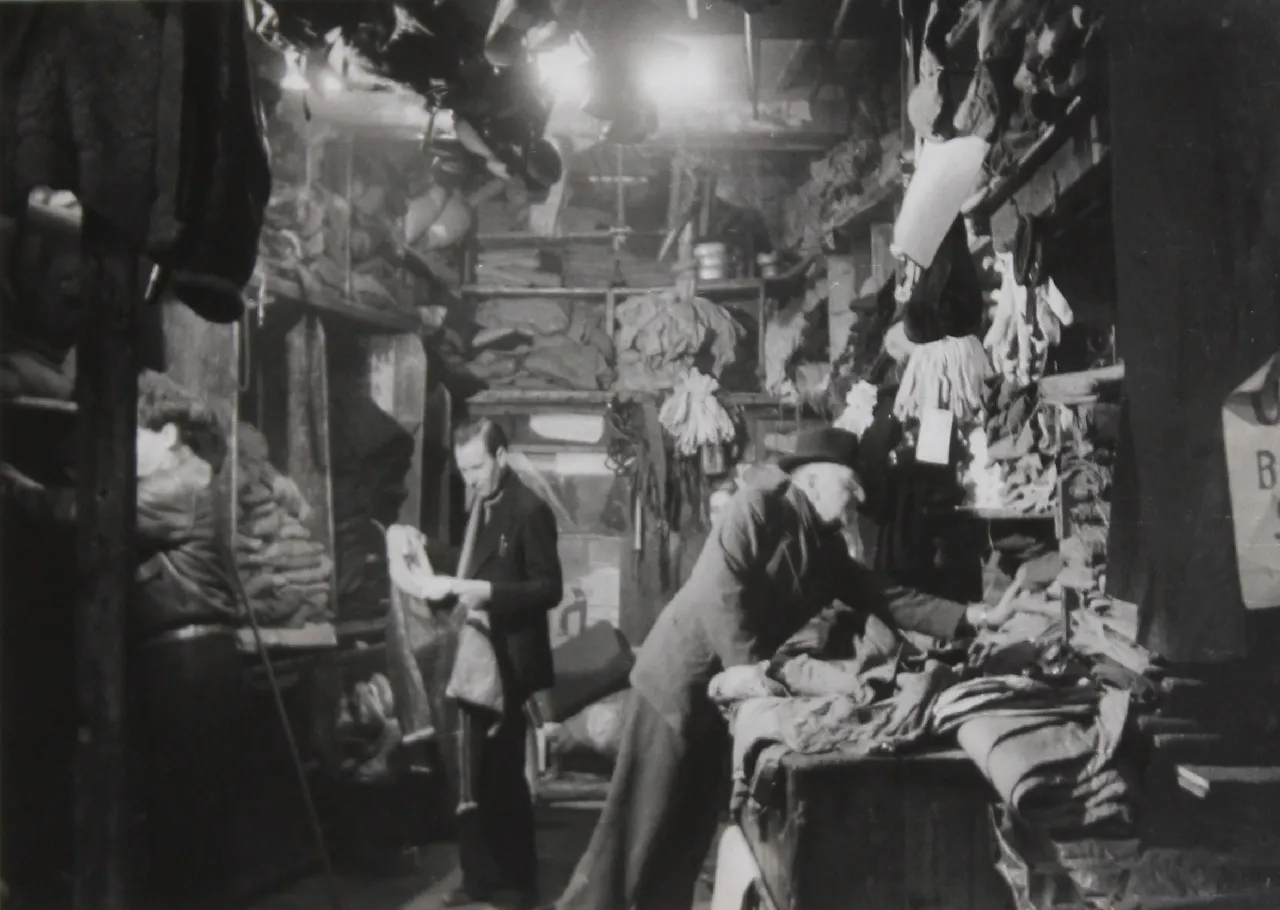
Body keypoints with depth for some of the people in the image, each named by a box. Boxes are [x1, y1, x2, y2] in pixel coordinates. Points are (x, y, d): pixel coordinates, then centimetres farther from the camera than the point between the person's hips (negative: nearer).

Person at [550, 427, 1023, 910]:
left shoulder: (826, 544, 10)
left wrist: (972, 617, -2)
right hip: (683, 675, -8)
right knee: (642, 822, -4)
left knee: (694, 826, 10)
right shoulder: (760, 504, -14)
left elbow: (883, 596, 5)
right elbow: (719, 592, -21)